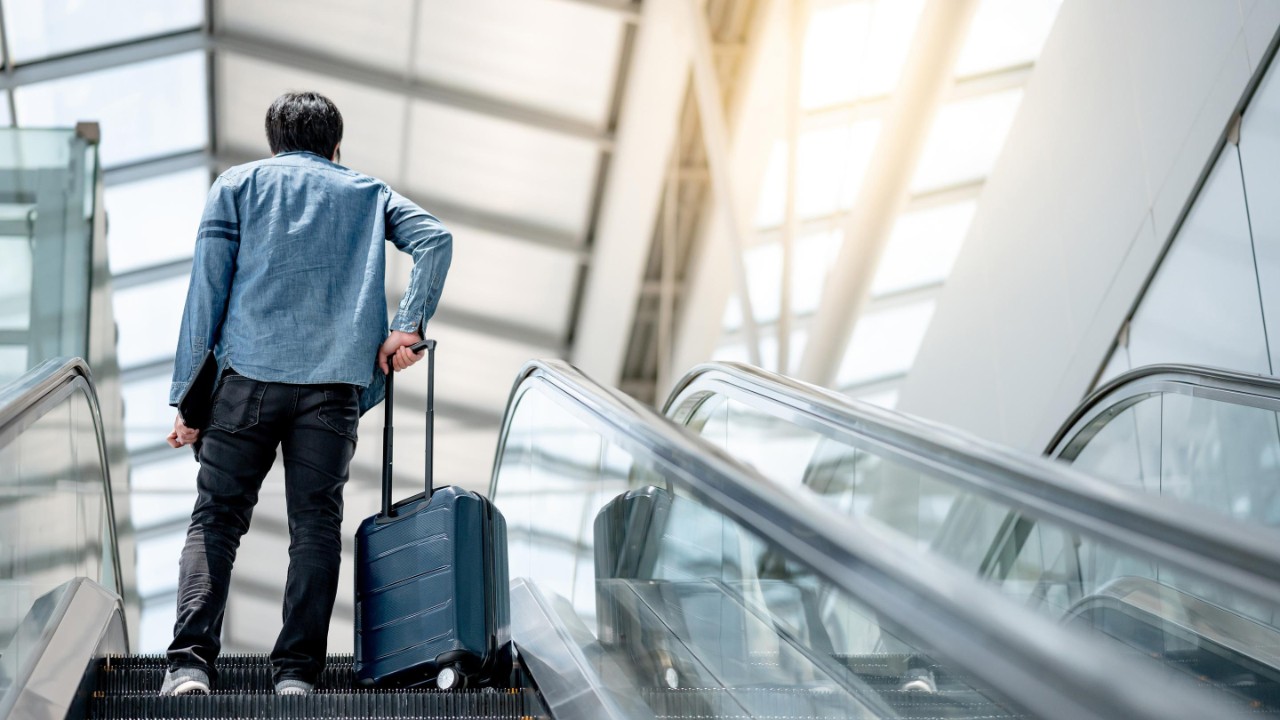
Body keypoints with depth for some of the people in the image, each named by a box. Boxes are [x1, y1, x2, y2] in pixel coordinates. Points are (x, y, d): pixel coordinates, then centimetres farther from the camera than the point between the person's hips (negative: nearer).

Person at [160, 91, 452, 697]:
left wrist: (187, 396, 6)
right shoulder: (368, 192, 22)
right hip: (335, 382, 1)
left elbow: (207, 290, 7)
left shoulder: (237, 183, 17)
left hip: (249, 374, 0)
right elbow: (435, 240, 3)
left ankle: (191, 662, -9)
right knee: (316, 523, 3)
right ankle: (296, 670, -3)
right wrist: (409, 327, -4)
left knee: (215, 518, 3)